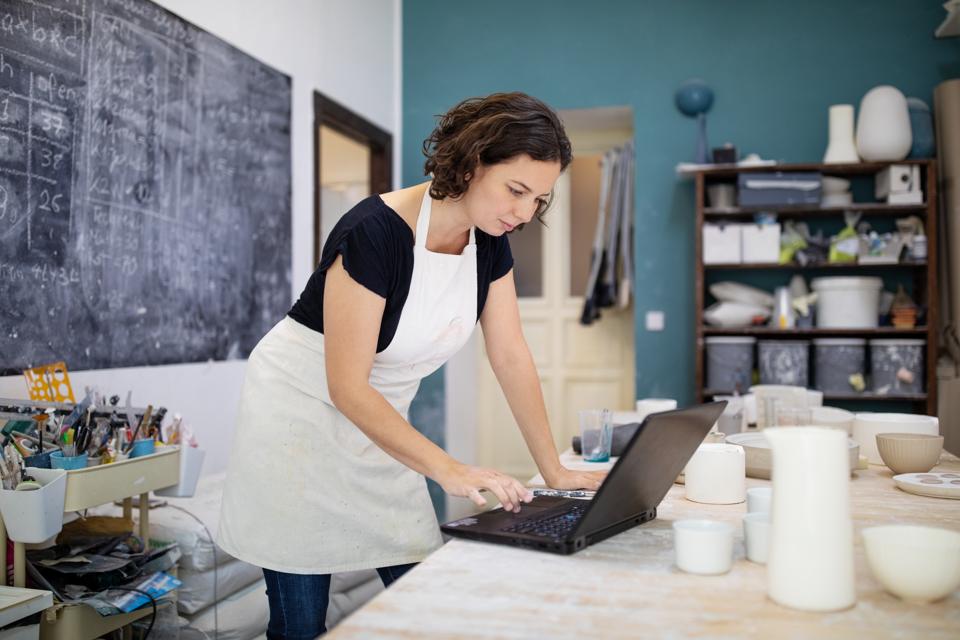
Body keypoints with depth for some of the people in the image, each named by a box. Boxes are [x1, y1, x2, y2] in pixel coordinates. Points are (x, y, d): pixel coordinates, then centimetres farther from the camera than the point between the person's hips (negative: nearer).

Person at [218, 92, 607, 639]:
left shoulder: (491, 241, -6)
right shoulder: (375, 232, -27)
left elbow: (512, 357, 0)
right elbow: (346, 387, -27)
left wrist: (554, 471, -3)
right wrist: (449, 470, -33)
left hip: (378, 419, 7)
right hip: (301, 412, -6)